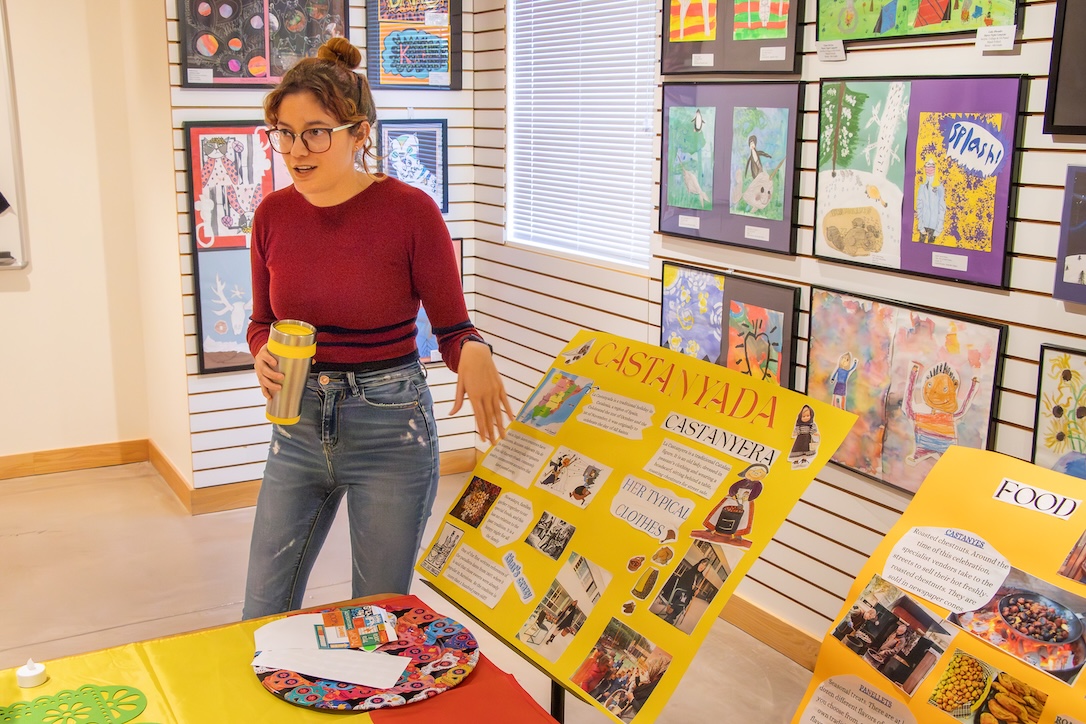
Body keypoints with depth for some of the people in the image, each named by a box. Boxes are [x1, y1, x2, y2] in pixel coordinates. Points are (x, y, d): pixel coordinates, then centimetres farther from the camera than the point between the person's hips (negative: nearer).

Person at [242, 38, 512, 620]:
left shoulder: (410, 211, -13)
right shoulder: (272, 215, 0)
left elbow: (453, 329, -7)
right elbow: (262, 321, 12)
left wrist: (473, 355, -30)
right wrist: (263, 357, -11)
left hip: (390, 426, -4)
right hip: (298, 425, 4)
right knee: (263, 613, 13)